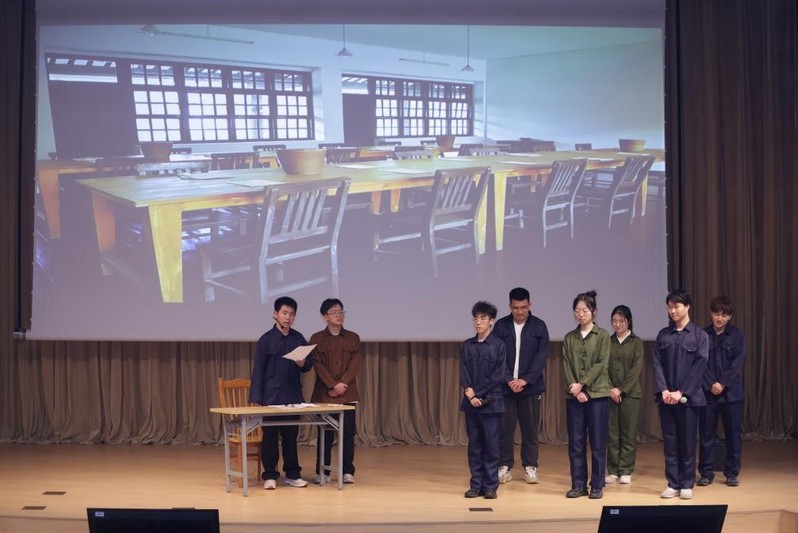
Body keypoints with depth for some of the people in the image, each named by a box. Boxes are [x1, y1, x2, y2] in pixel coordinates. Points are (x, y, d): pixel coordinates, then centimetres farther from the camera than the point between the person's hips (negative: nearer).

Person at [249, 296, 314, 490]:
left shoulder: (298, 338, 7)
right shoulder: (266, 339, -4)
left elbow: (310, 363, 12)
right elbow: (258, 370, -5)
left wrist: (303, 363, -12)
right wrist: (256, 398, -10)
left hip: (293, 395, 3)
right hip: (271, 396, -3)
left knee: (291, 435, 9)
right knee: (270, 435, 1)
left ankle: (292, 475, 18)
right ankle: (270, 476, 8)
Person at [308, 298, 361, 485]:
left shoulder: (353, 338, 9)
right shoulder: (316, 339, 4)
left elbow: (355, 365, 1)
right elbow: (318, 365, -4)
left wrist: (342, 384, -11)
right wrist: (333, 385, -14)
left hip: (348, 393, 1)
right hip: (324, 393, -1)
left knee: (348, 432, 0)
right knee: (325, 433, 0)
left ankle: (348, 471, 6)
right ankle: (322, 472, 8)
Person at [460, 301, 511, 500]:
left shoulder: (498, 345, -2)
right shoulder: (467, 345, 8)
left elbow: (498, 376, -8)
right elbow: (463, 374, 4)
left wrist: (480, 395, -12)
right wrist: (470, 394, -11)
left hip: (491, 402, -3)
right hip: (471, 402, 3)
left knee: (491, 445, 0)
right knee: (474, 445, 7)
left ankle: (490, 486, 7)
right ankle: (476, 485, 13)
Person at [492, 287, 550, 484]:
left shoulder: (539, 326, 1)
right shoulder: (500, 326, 2)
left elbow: (542, 356, -5)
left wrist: (525, 380, -15)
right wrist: (508, 380, -13)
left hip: (530, 386, 0)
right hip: (505, 386, 0)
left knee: (530, 428, 4)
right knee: (504, 428, 2)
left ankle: (530, 467, 13)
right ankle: (504, 466, 11)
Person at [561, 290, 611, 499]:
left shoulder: (603, 336, 1)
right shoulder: (569, 338, 10)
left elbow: (601, 364, -7)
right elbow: (566, 366, 4)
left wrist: (582, 384, -14)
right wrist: (574, 388, -11)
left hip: (598, 394, -3)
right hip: (574, 396, 3)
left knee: (597, 443, 1)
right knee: (575, 442, 4)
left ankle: (597, 486, 8)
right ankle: (578, 485, 11)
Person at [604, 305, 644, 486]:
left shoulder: (636, 342, 2)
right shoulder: (608, 341, 8)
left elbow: (636, 369, -5)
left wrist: (621, 389, -12)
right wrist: (610, 389, -9)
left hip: (630, 393, -2)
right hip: (610, 393, 2)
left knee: (628, 433, 0)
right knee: (611, 433, 1)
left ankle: (626, 471, 6)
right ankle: (613, 471, 7)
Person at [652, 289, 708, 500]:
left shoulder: (699, 335, 0)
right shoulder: (663, 335, 10)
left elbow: (699, 366, -7)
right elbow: (657, 363, 4)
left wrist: (681, 392, -14)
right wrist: (663, 390, -10)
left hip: (688, 396, -3)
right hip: (666, 397, 3)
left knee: (688, 442, 2)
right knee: (670, 442, 5)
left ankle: (687, 485, 10)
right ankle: (672, 484, 11)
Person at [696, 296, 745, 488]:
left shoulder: (737, 335, 2)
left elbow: (737, 362, -5)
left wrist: (723, 383, -13)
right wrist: (711, 384, -12)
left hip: (731, 392, 0)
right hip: (708, 392, 0)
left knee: (733, 434, 4)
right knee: (706, 434, 3)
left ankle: (732, 473, 14)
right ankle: (706, 473, 11)